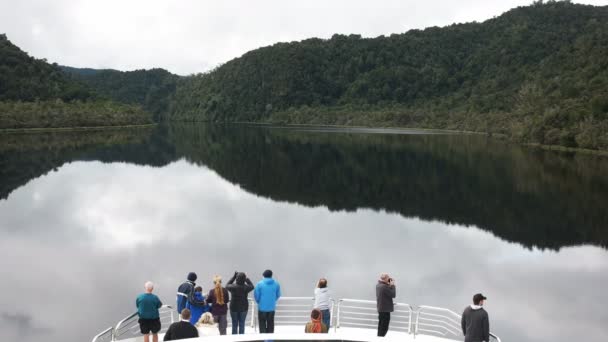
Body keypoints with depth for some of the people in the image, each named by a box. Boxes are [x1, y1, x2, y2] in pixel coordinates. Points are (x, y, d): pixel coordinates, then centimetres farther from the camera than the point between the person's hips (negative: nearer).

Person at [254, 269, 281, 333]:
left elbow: (256, 295, -4)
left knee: (262, 324, 7)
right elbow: (278, 295, 4)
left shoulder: (259, 284, -10)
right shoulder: (276, 284, -3)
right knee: (270, 324, 12)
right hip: (272, 307, 2)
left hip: (262, 307, -2)